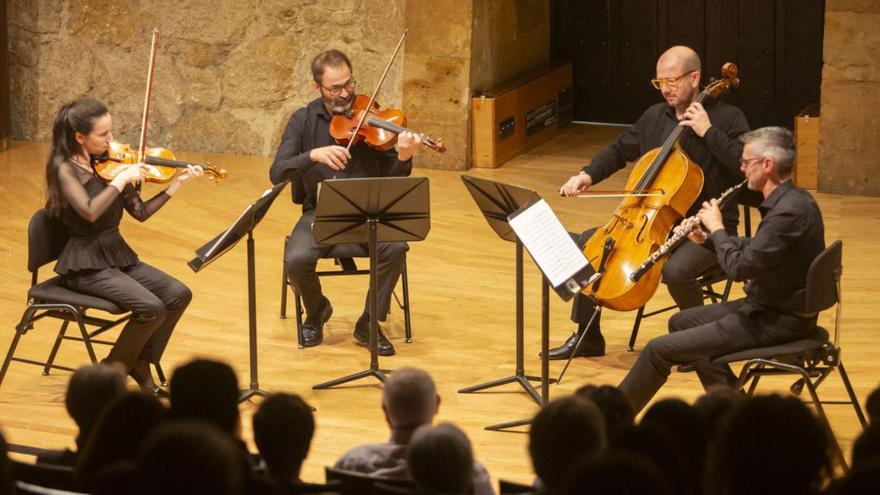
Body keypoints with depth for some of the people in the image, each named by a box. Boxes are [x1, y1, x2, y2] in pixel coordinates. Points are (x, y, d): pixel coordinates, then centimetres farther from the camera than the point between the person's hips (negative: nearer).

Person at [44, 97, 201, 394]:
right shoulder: (64, 168, -13)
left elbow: (141, 212, 7)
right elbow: (90, 211, -29)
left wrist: (176, 185, -1)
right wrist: (122, 178, -23)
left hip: (117, 255, 7)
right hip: (84, 264, -7)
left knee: (178, 294, -9)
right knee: (151, 308, -24)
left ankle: (140, 365, 6)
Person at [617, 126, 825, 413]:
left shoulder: (789, 212, -26)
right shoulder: (789, 201, 6)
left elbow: (738, 268, -27)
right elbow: (754, 250, 19)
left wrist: (717, 229, -11)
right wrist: (708, 238, 6)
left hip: (777, 322, -10)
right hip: (769, 304, 10)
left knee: (660, 350, -8)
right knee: (681, 322, 25)